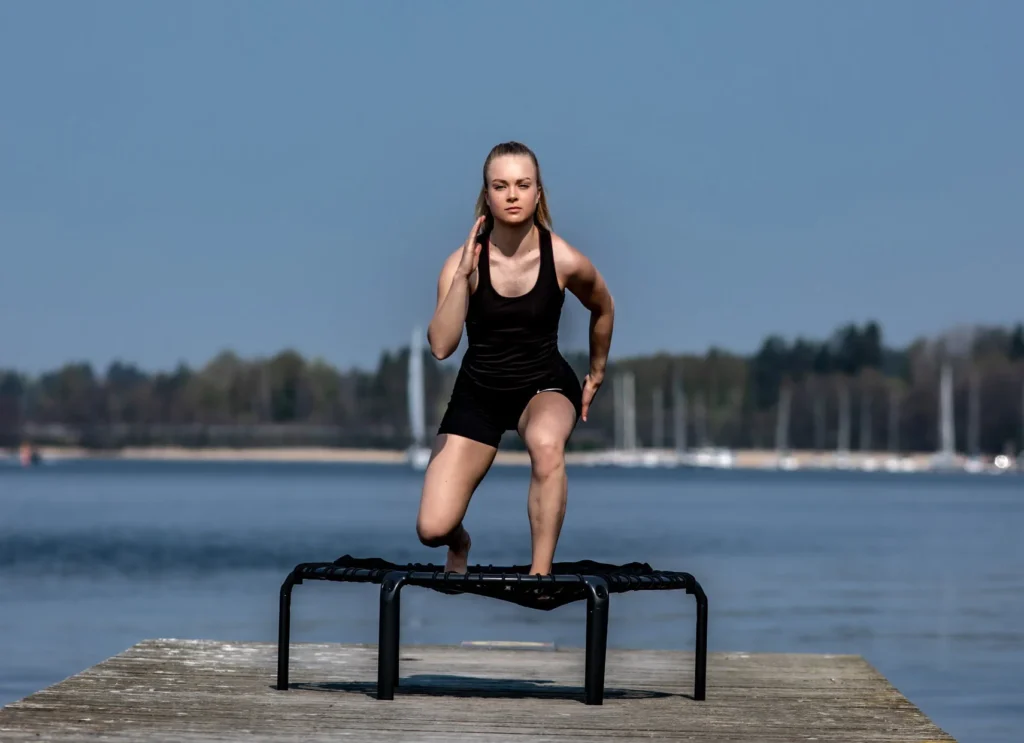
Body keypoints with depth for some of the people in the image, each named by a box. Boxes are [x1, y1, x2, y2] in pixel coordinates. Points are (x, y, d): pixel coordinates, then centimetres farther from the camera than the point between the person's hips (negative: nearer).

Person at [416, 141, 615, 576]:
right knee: (432, 530, -10)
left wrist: (597, 373, 19)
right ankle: (460, 544, 31)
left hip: (545, 384, -1)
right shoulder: (464, 260, -17)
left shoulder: (564, 261, -15)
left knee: (546, 443, -41)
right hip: (478, 391, 1)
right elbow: (441, 346, -29)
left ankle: (541, 574, -26)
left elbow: (603, 309, 9)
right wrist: (464, 274, -36)